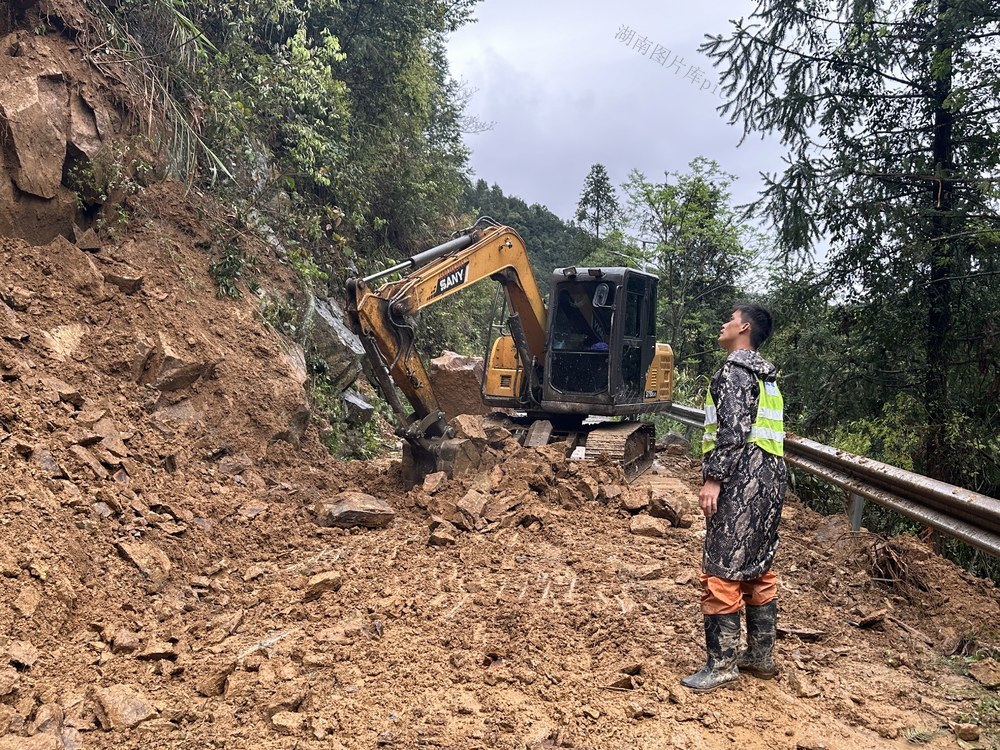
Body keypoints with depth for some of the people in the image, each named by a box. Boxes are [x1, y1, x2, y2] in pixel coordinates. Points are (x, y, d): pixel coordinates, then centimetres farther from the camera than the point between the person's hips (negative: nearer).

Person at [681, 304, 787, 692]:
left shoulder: (735, 371, -9)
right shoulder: (766, 376, 20)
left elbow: (733, 429, -19)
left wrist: (713, 478, -21)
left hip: (742, 481, -10)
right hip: (771, 478, 10)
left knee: (722, 571, -7)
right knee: (758, 569, 14)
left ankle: (722, 663, -4)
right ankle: (761, 656, 21)